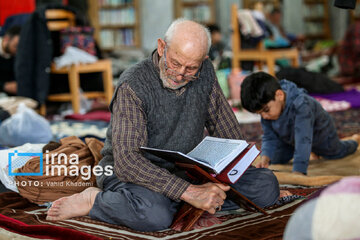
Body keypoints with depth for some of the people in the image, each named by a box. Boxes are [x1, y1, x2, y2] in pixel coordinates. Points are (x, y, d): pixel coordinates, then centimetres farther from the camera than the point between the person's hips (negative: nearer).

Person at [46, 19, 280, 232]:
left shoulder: (205, 73, -1)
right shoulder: (133, 85, -20)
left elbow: (228, 129, 12)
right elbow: (127, 161, -28)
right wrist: (189, 192, -35)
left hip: (189, 170, 6)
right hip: (135, 172, -6)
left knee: (266, 185, -10)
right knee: (155, 215, -40)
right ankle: (96, 201, -11)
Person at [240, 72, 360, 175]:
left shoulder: (301, 105, -50)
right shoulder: (267, 105, -29)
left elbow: (303, 141, -54)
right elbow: (270, 138, -21)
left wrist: (298, 171, -59)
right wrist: (265, 157, -41)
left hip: (319, 133, -4)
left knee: (336, 152, 22)